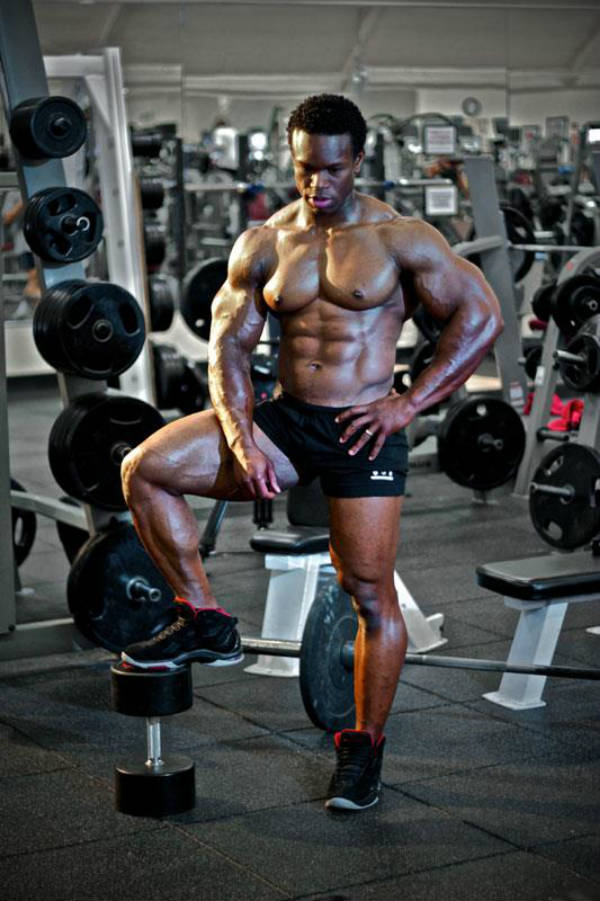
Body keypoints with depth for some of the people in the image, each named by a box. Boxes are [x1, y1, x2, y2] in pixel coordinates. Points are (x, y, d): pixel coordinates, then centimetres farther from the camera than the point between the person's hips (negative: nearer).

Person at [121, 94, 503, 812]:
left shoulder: (401, 238, -5)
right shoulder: (262, 245, 5)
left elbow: (481, 316, -4)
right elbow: (228, 346, 5)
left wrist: (407, 404, -9)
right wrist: (242, 437, -10)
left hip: (362, 431, -3)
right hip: (283, 421, 4)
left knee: (370, 591, -4)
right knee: (143, 468, -11)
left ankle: (364, 748, 15)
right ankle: (205, 622, 1)